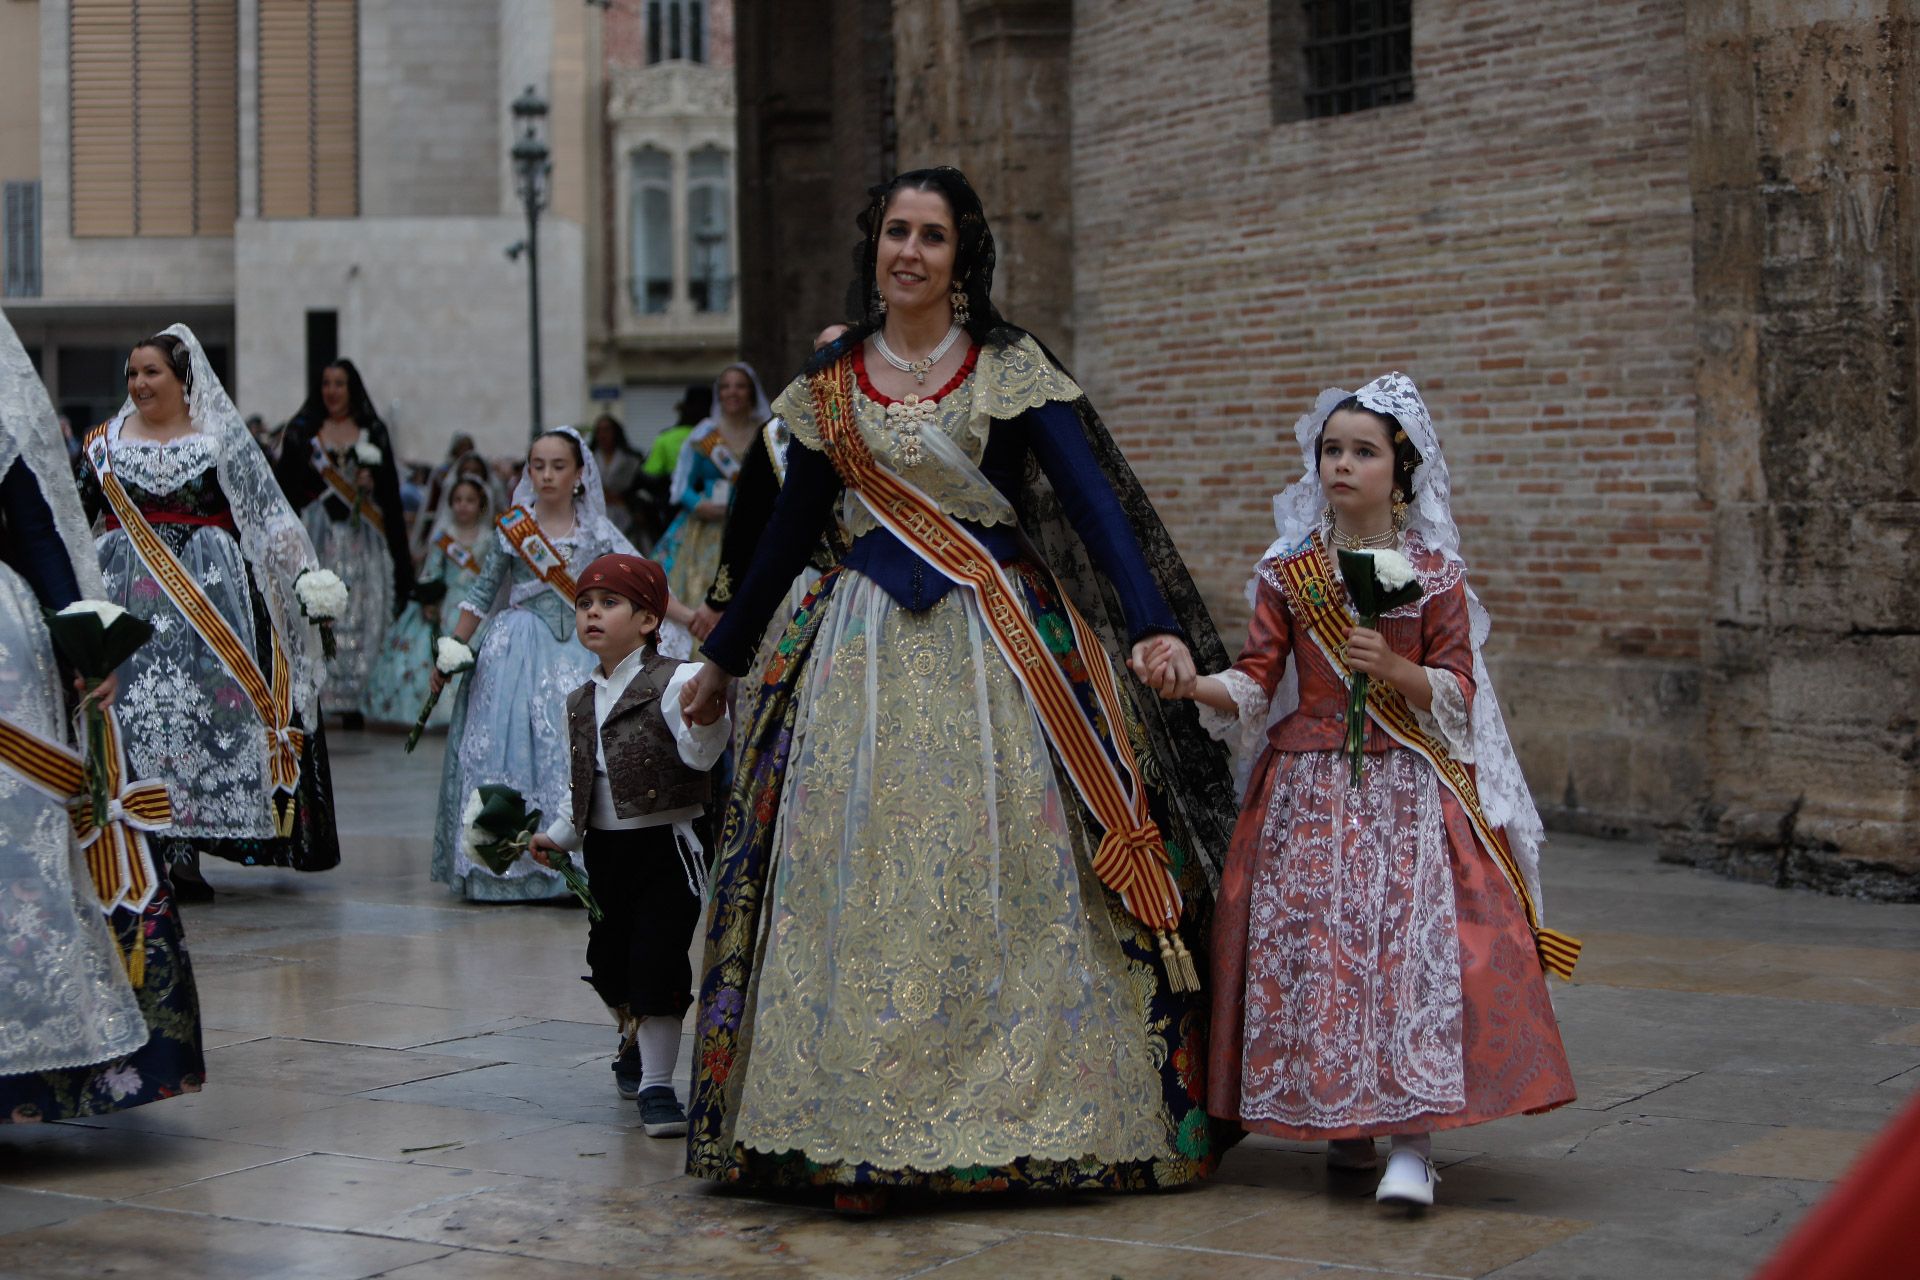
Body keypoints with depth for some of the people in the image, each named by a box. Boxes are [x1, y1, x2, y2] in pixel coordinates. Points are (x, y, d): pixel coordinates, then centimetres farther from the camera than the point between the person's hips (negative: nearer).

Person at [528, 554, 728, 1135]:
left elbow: (699, 754, -24)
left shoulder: (674, 681, -10)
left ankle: (656, 1083, 3)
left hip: (665, 846, -7)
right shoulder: (581, 703, 12)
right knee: (610, 962, 16)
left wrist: (703, 712, -41)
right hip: (604, 850, 7)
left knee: (657, 965, -8)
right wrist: (559, 836, 13)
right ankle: (635, 1044, 44)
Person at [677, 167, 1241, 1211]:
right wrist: (723, 657, 22)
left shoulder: (1012, 370, 0)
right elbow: (792, 526, 17)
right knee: (864, 879, -1)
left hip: (1002, 642, -2)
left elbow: (1092, 496, -9)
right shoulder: (832, 380, 8)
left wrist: (1154, 624, -22)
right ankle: (857, 1134, 4)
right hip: (871, 646, 2)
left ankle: (1036, 1119, 6)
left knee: (1011, 877, -2)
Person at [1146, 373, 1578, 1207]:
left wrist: (1392, 669, -18)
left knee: (1413, 938, -13)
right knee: (1311, 942, -1)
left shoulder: (1434, 573, 1)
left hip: (1409, 792, -2)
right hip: (1307, 787, 2)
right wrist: (1198, 686, -18)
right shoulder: (1288, 571, 5)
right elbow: (1257, 679, 1)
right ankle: (1344, 1122, 14)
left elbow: (1458, 690, 0)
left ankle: (1412, 1139, -12)